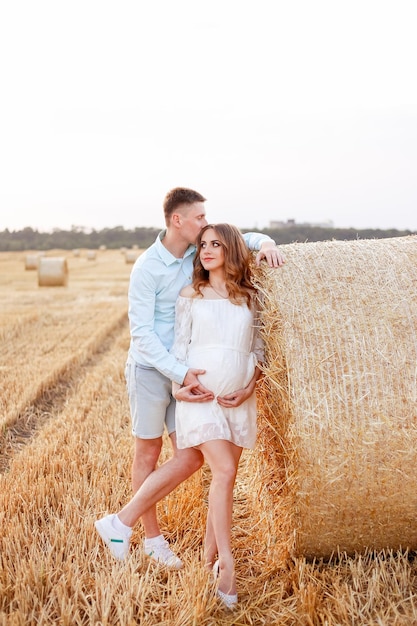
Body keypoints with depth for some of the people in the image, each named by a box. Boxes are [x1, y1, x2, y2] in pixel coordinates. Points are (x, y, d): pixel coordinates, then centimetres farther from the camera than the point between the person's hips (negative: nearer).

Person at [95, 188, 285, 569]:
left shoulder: (198, 252, 2)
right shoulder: (147, 267, -15)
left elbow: (242, 239, 14)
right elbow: (141, 332, -18)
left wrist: (265, 242, -11)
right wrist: (180, 372, -26)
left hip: (186, 372, 6)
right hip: (151, 370, -6)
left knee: (192, 457, 0)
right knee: (148, 454, 7)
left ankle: (121, 522, 12)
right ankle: (152, 537, 23)